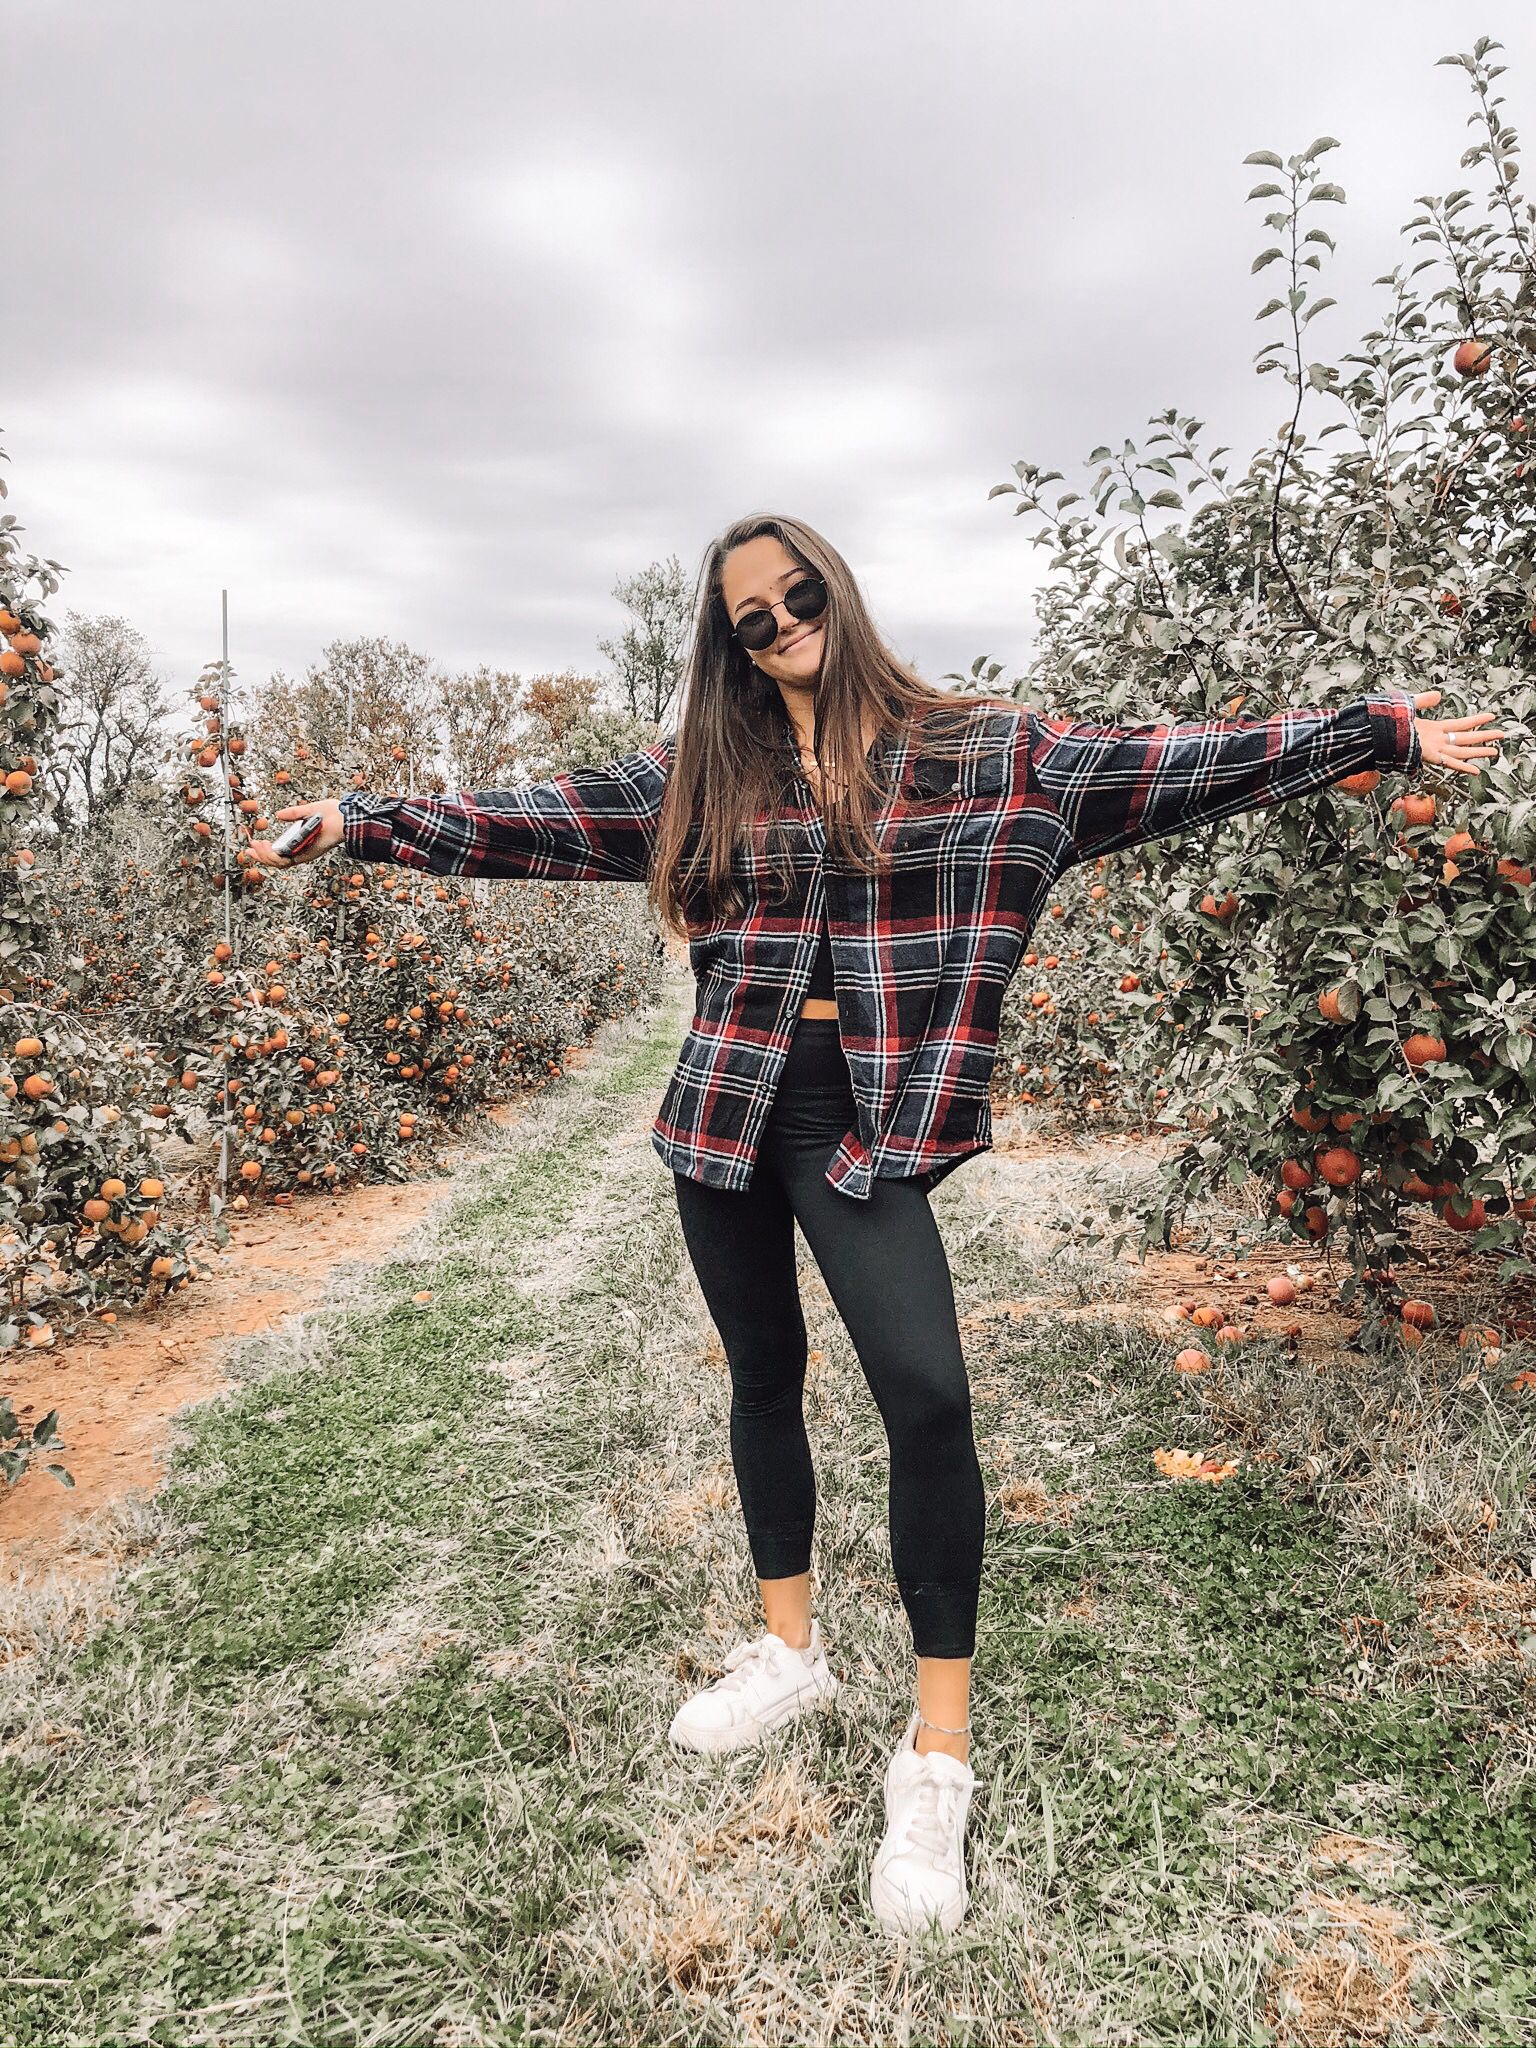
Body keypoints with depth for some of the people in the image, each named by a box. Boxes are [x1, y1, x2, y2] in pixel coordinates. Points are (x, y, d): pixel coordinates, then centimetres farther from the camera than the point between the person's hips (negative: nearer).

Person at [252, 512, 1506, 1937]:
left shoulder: (973, 751, 3)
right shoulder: (701, 773, 10)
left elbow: (1165, 765, 1)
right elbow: (535, 823, 11)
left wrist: (1379, 732, -2)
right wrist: (370, 821, 8)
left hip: (863, 1120, -3)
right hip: (724, 1108, 4)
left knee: (927, 1396, -17)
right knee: (763, 1376, 14)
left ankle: (937, 1751, 0)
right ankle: (790, 1651, 35)